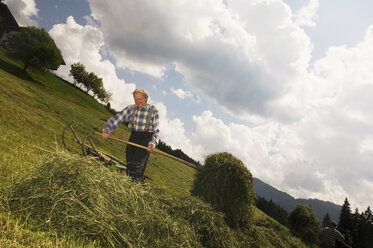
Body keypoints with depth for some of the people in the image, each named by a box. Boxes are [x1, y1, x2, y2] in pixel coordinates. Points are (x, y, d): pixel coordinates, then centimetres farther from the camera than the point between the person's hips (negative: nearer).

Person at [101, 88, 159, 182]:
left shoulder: (153, 111, -3)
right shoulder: (131, 108, 4)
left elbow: (156, 131, -2)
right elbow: (117, 118, -5)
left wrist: (152, 143, -18)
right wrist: (106, 130, -19)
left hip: (147, 136, -3)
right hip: (134, 135, 4)